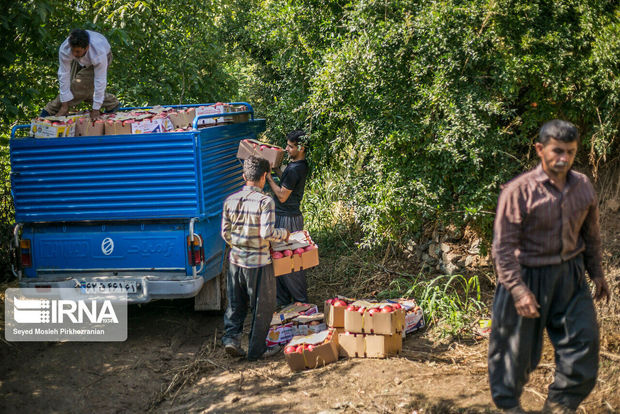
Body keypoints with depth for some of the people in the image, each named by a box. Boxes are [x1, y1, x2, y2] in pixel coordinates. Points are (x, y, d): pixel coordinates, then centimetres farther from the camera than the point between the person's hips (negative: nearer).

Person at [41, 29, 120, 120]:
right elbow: (64, 75, -34)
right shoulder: (64, 49, -39)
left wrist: (96, 109, -37)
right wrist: (64, 106, -31)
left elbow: (100, 81, -42)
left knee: (80, 86, -21)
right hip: (81, 61, 4)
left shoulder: (99, 54, -48)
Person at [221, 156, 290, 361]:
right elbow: (267, 233, -22)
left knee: (235, 304, 21)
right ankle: (257, 350, 17)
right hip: (258, 263, -5)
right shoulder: (265, 201, -17)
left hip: (236, 260, 5)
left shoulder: (230, 200, 0)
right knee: (262, 307, 10)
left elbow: (225, 233, 5)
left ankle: (231, 337, 9)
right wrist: (283, 233, -3)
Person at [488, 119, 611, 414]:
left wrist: (596, 272, 18)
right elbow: (503, 247, -18)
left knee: (583, 340, 4)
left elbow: (590, 233, 14)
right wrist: (518, 289, -24)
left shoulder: (583, 187, -1)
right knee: (517, 345, 8)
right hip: (529, 276, -5)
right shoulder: (518, 191, -18)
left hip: (570, 275, 5)